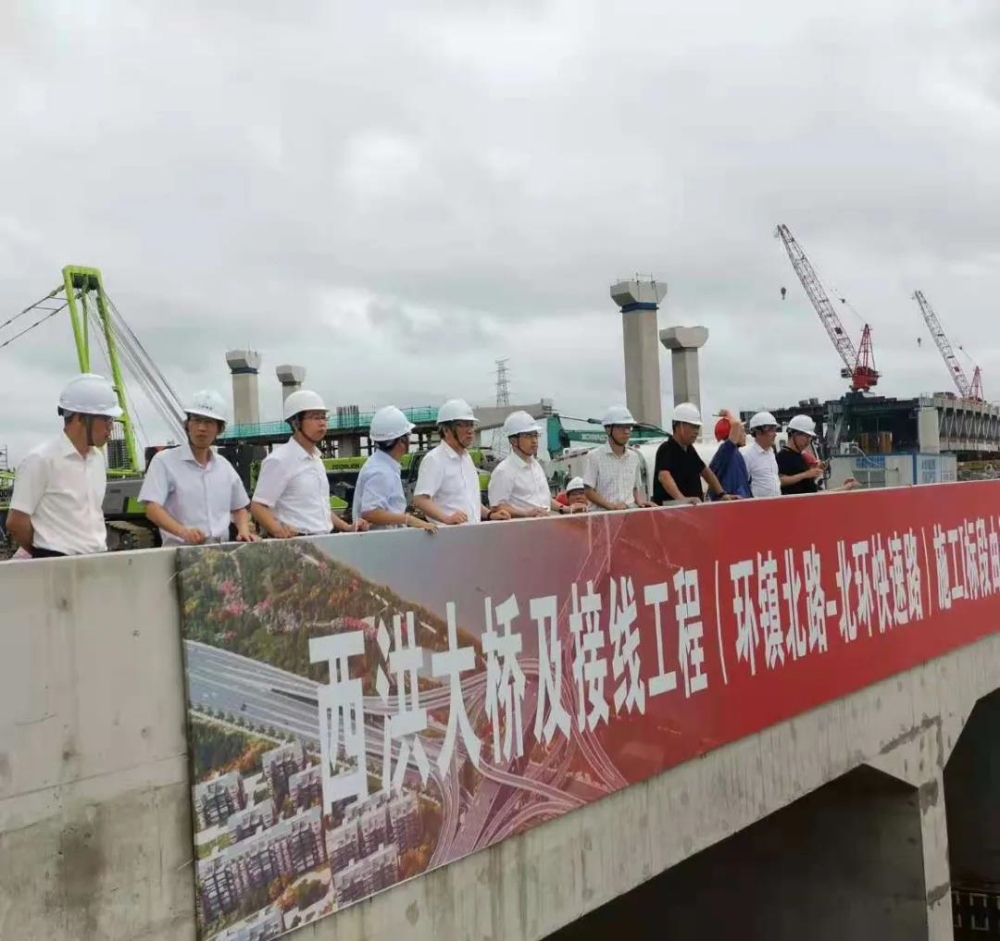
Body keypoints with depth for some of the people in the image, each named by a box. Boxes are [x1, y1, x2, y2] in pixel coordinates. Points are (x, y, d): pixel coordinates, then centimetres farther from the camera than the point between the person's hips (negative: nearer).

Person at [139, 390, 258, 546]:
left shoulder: (224, 466, 16)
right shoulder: (164, 461, 2)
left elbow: (239, 508, 25)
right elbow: (152, 508, -9)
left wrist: (244, 531, 5)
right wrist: (183, 531, -24)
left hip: (220, 549, 4)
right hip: (180, 550, -4)